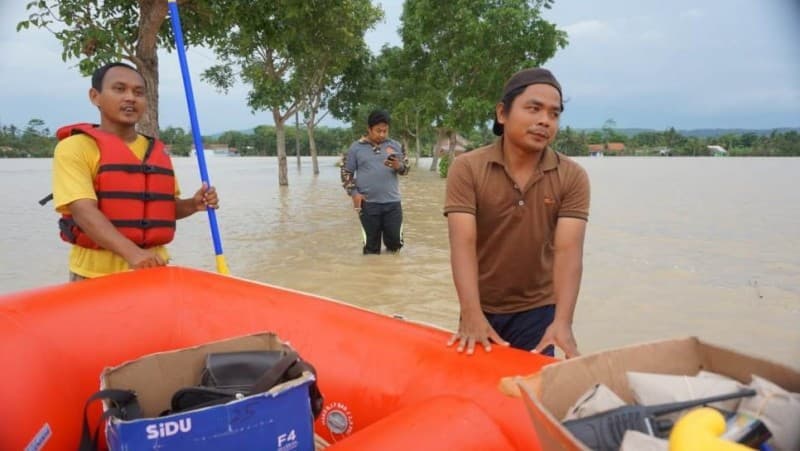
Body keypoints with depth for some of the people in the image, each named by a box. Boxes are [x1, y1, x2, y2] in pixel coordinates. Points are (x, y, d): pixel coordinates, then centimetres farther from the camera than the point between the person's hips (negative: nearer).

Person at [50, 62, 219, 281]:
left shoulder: (157, 151, 11)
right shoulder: (75, 147, -6)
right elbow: (84, 211, -19)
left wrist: (192, 205, -1)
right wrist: (132, 253, -32)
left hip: (153, 269, 5)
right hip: (97, 273, -5)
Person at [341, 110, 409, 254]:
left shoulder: (395, 146, 6)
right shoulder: (356, 147, 1)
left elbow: (406, 168, 7)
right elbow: (346, 172, 5)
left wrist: (398, 166, -16)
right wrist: (354, 193, -7)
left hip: (392, 202, 1)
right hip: (368, 204, -1)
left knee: (395, 240, 5)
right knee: (371, 244, 8)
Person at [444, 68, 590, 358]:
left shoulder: (573, 177, -10)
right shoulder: (466, 169, -13)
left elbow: (568, 250, -19)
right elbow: (463, 244, -22)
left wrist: (562, 322, -32)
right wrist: (472, 316, -33)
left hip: (537, 310, 0)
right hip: (481, 308, 0)